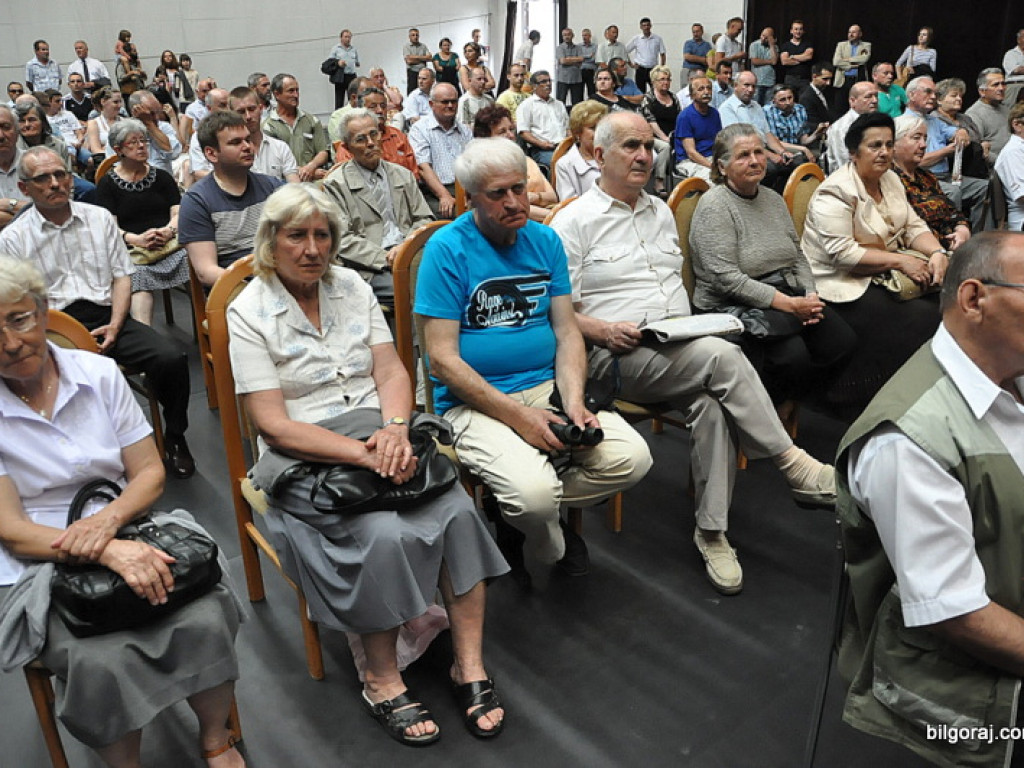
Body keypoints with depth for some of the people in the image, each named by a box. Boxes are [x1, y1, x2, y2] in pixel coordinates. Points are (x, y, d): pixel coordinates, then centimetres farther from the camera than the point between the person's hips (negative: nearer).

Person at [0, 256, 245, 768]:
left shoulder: (98, 373, 2)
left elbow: (150, 472, 4)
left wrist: (108, 519, -19)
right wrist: (110, 553, -26)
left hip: (126, 531, 2)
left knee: (205, 619, -23)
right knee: (100, 660, -29)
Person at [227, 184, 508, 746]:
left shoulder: (351, 286, 10)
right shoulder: (249, 312, -5)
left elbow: (391, 369, 4)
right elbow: (273, 426, -13)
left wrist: (395, 429, -18)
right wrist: (364, 454, -24)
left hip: (380, 438, 4)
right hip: (307, 460, -4)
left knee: (458, 510, -22)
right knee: (386, 536, -30)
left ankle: (470, 668, -9)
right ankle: (382, 682, -7)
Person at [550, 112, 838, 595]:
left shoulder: (661, 212, 22)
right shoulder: (575, 221, 1)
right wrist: (605, 331, -21)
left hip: (680, 349, 6)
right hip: (619, 357, -5)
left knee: (711, 401, -29)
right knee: (722, 356, -30)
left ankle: (711, 531, -20)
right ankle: (793, 466, -18)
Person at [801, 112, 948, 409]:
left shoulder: (890, 179, 12)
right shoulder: (836, 192, -15)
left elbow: (913, 225, 11)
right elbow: (842, 253, -23)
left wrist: (937, 252, -10)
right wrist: (900, 261, -24)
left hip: (884, 272, 8)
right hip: (844, 283, -8)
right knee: (920, 317, -23)